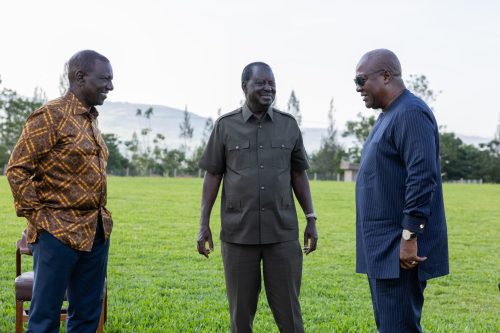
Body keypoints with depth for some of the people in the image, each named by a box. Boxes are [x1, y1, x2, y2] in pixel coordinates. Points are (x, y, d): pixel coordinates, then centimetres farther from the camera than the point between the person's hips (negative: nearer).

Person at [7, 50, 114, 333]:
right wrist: (38, 216, -13)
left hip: (97, 233, 8)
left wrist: (101, 218, 14)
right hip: (59, 233, -8)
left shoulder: (91, 119, 14)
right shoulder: (51, 116, -10)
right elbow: (17, 170, -12)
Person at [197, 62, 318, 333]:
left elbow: (299, 175, 11)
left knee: (288, 309, 3)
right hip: (238, 233, -1)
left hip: (283, 232, 1)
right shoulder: (225, 125, 1)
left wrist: (311, 219, 7)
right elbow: (212, 176, 4)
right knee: (241, 309, 8)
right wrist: (203, 225, 0)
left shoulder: (289, 125, 6)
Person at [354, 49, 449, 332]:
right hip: (385, 247, 10)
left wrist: (410, 237, -24)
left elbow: (422, 178, -23)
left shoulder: (410, 113, -14)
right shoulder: (390, 115, 17)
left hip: (401, 248, -10)